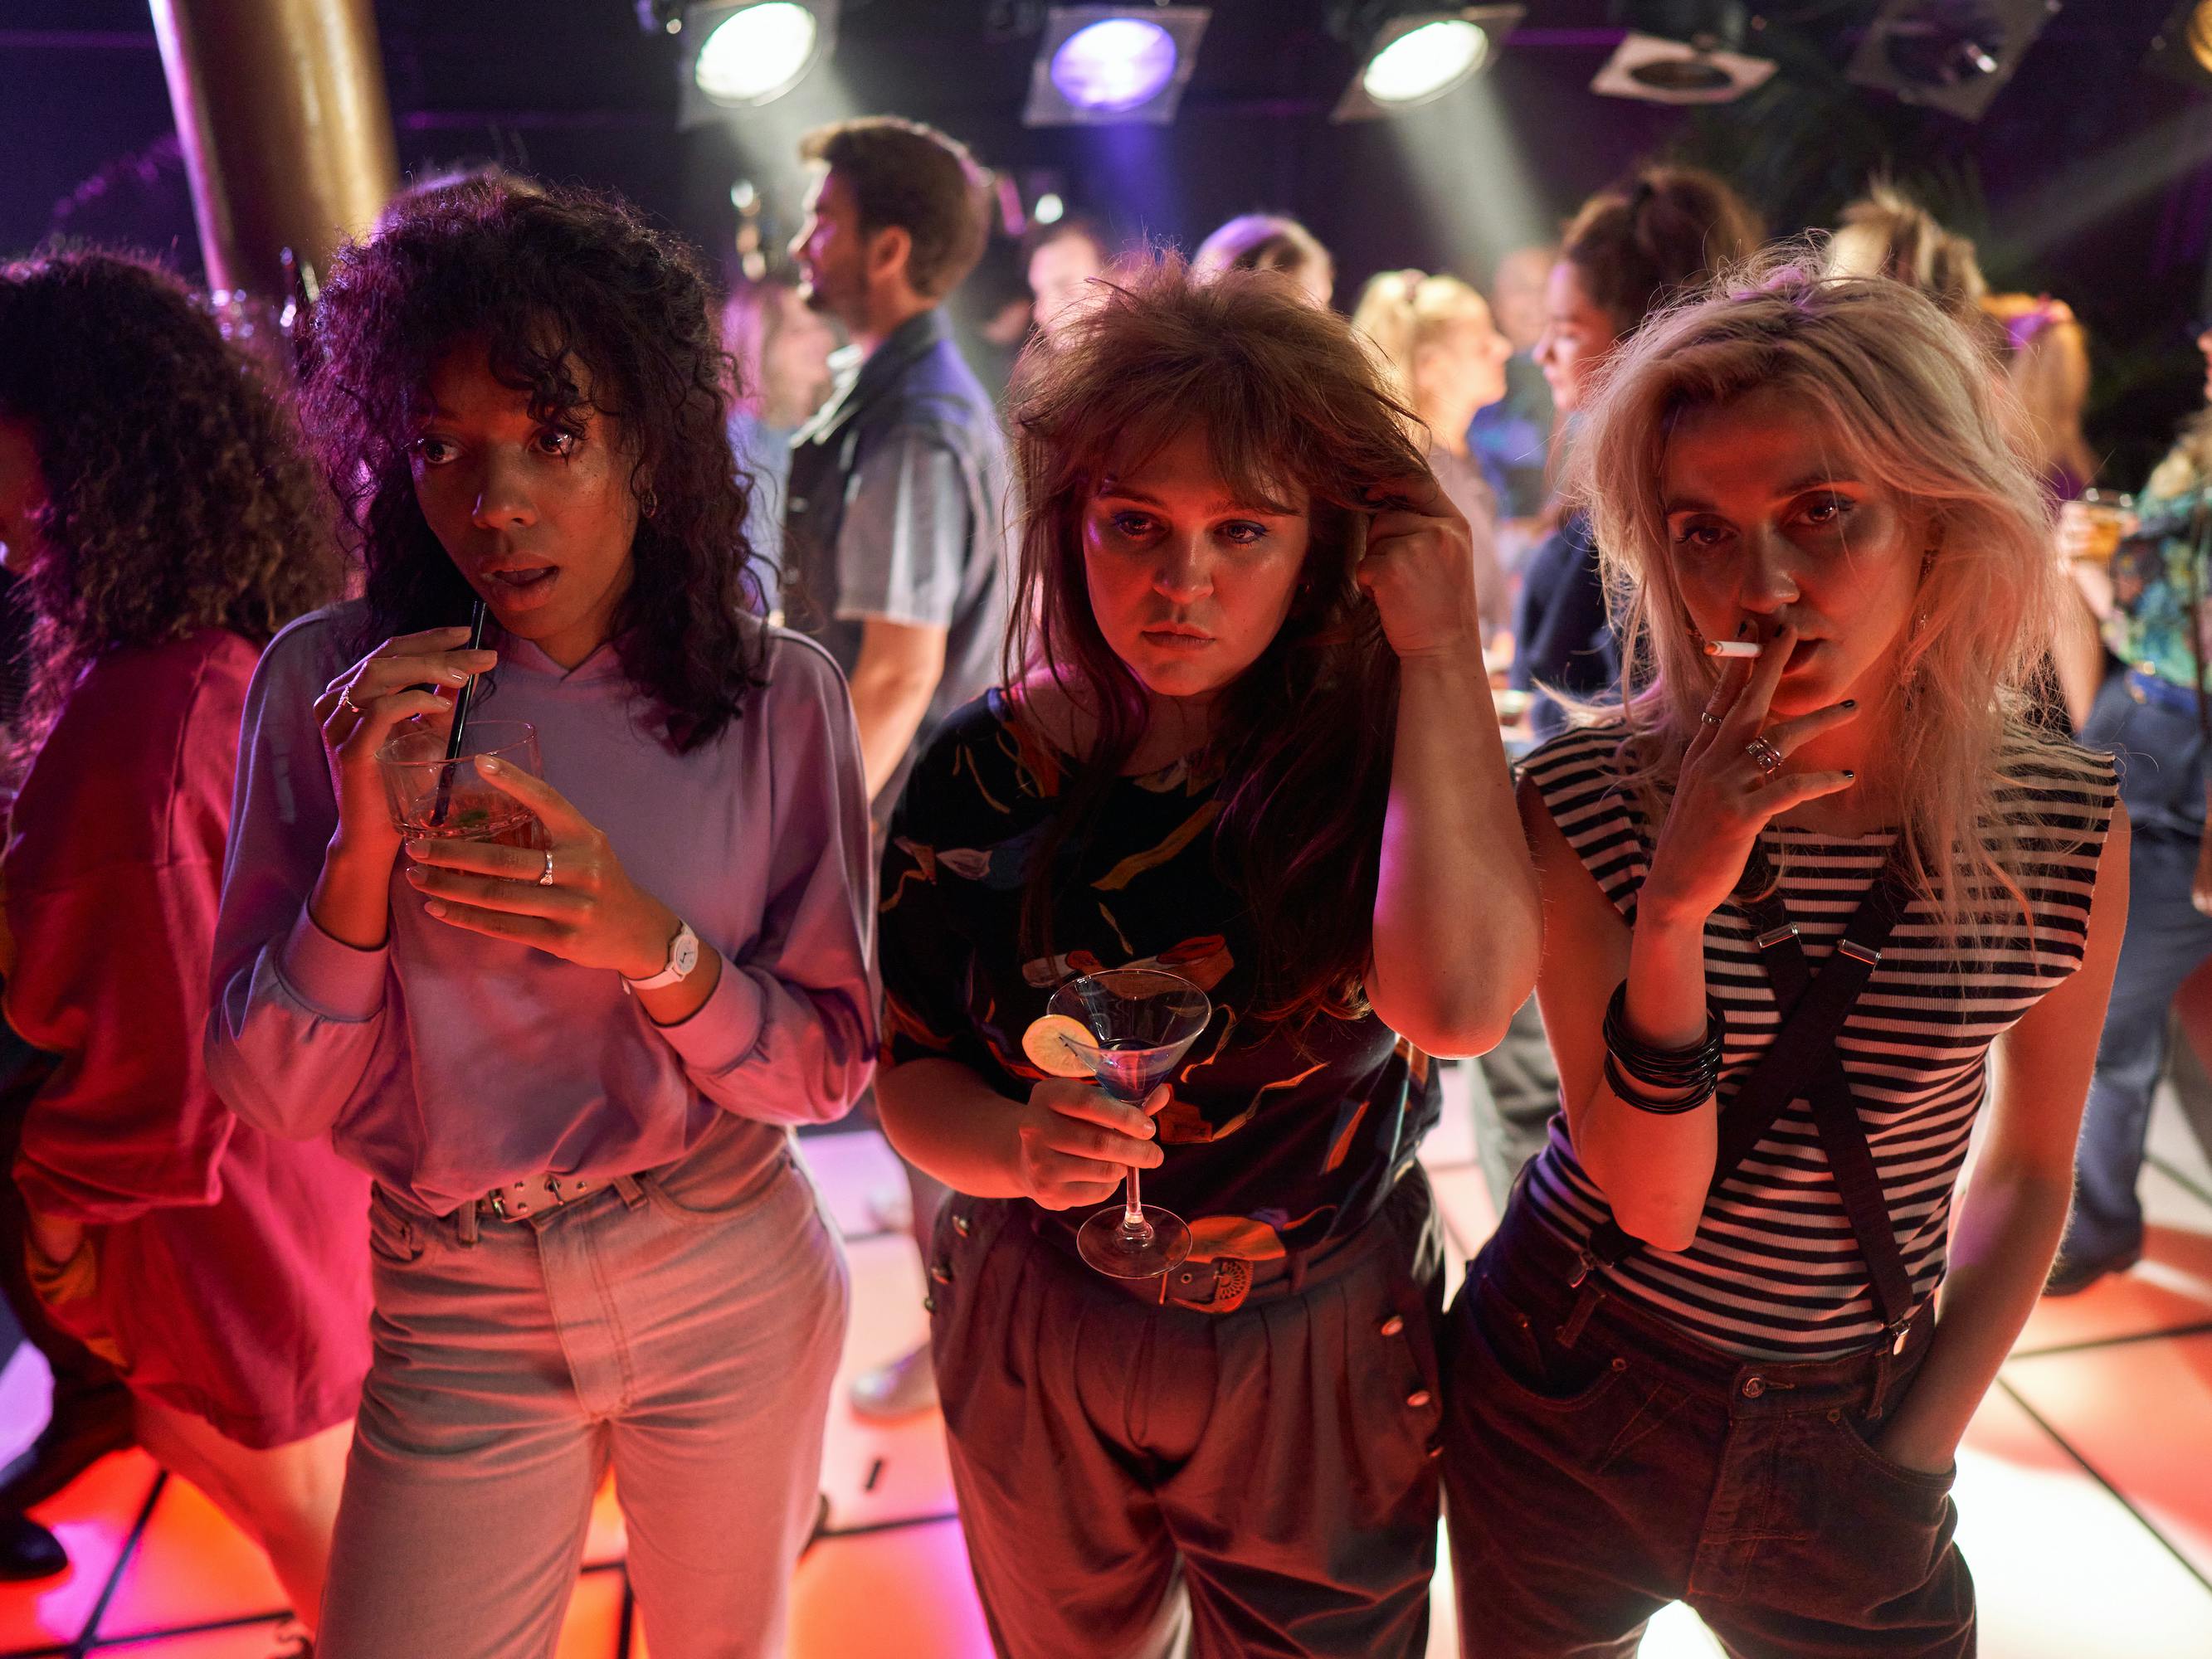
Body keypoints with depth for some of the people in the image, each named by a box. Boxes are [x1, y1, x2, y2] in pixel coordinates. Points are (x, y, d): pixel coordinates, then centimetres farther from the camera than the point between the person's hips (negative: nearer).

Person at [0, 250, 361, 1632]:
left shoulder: (133, 722, -31)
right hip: (308, 1173, 8)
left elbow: (156, 1072, -24)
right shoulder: (246, 653, -4)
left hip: (222, 1239, -8)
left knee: (317, 1532, 16)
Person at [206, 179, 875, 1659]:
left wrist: (650, 942, -27)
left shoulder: (778, 698, -12)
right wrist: (363, 844, -25)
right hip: (454, 1314, 0)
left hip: (734, 1291, 1)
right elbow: (283, 1100, -9)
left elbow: (829, 1071, -9)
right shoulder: (326, 687, -10)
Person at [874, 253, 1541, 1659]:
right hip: (1035, 1352, 2)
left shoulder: (1393, 755, -16)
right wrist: (1020, 1146, -26)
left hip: (1321, 1367, -1)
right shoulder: (989, 767, -12)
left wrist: (1441, 649, -29)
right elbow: (911, 1074, -4)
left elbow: (1457, 1004, -36)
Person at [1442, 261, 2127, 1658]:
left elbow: (2028, 1175, 2)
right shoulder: (1590, 804, -17)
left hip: (1842, 1440, 1)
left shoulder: (2068, 825, -10)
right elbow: (1654, 1201, -19)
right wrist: (1675, 906, -33)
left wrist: (1918, 1453, -2)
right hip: (1568, 1409, 0)